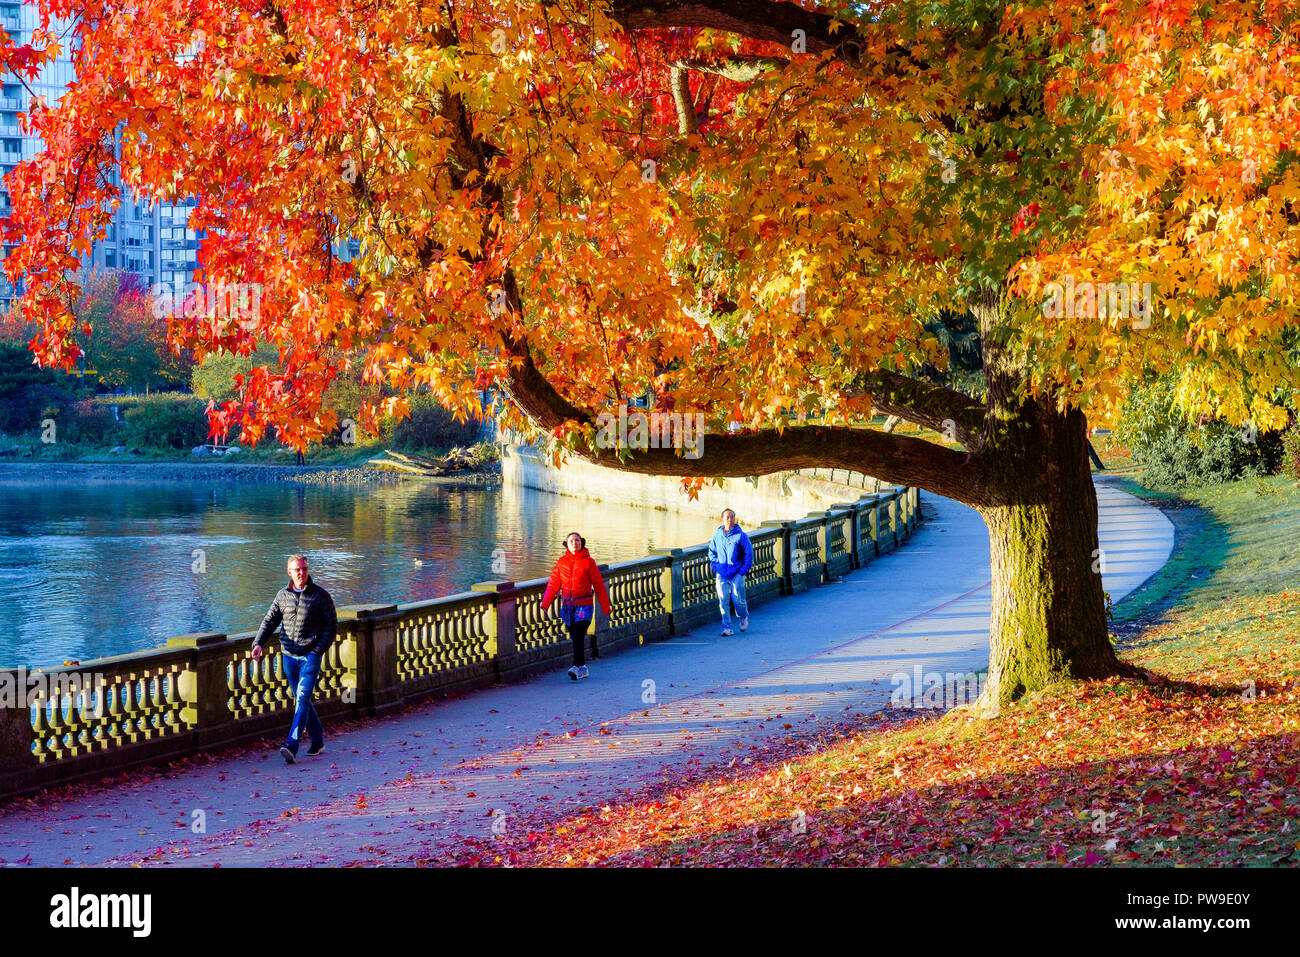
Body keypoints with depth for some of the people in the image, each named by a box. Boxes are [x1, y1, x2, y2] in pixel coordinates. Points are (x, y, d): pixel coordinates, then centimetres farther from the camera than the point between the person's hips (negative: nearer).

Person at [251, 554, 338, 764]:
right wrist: (259, 643, -11)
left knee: (302, 698, -15)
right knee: (300, 700, 12)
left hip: (311, 655, -5)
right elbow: (270, 621, 7)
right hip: (289, 656, 5)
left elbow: (332, 626, -1)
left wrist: (318, 650, -11)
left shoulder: (321, 595, -3)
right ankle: (317, 740, 27)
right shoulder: (282, 595, 8)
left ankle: (291, 747, -23)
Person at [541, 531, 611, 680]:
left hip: (584, 605, -4)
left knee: (578, 636, -16)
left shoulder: (588, 562, -3)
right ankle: (583, 667, 19)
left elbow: (599, 585, 0)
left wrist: (605, 607, 1)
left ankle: (577, 667, -20)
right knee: (574, 638, 8)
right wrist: (545, 604, -4)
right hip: (567, 606, 4)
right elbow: (553, 584, 5)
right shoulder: (562, 562, 5)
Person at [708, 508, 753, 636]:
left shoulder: (741, 535, -3)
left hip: (737, 574, -2)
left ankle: (744, 617, 31)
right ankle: (727, 628, 2)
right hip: (721, 575, 3)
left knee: (738, 599, 0)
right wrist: (715, 568, 6)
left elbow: (749, 554, -1)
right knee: (723, 601, -3)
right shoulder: (717, 536, 7)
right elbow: (712, 553, 19)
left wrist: (742, 571, -7)